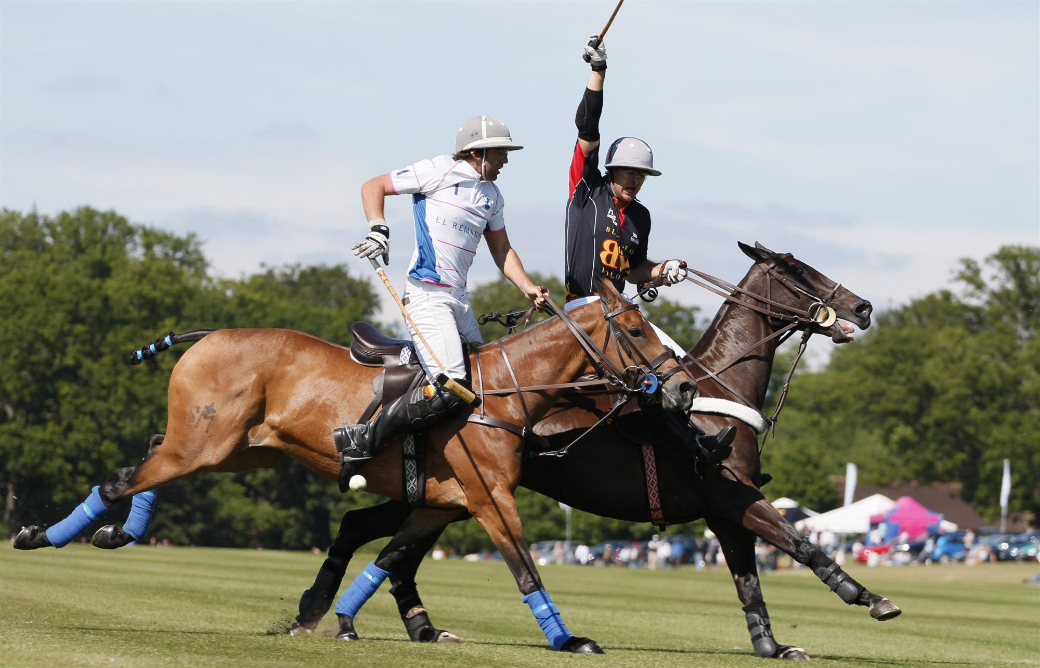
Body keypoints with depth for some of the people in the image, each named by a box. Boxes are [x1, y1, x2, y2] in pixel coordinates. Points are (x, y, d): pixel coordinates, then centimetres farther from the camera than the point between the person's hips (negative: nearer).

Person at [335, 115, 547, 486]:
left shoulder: (492, 195, 15)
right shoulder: (439, 171, -6)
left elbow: (501, 250, 24)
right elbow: (373, 186, -1)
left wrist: (528, 288, 8)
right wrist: (378, 230, -17)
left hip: (459, 298, 9)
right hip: (427, 294, -9)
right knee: (450, 391, -21)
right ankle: (361, 441, -17)